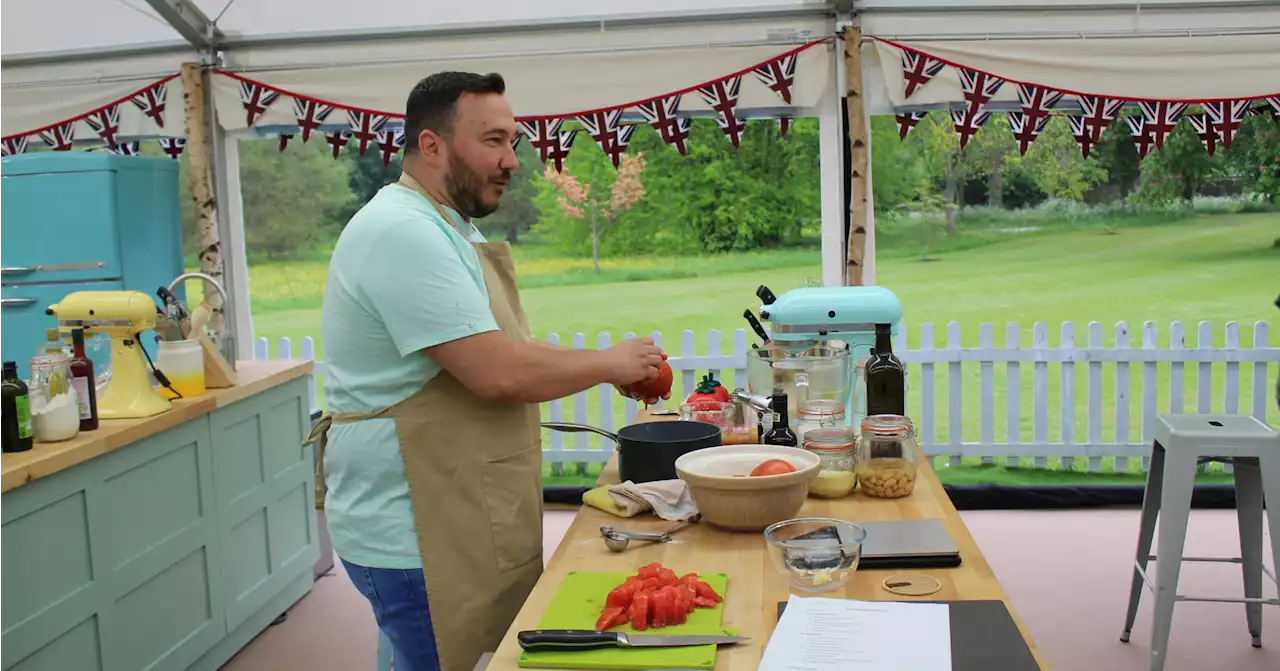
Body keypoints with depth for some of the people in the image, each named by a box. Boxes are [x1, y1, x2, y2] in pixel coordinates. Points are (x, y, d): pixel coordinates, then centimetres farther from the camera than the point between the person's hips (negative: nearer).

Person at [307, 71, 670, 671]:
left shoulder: (446, 229, 15)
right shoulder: (403, 232, -20)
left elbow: (499, 347, 20)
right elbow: (500, 373, -25)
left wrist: (612, 369, 8)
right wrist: (609, 364, -10)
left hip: (470, 525, 10)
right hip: (416, 538, -10)